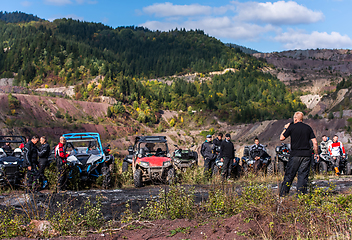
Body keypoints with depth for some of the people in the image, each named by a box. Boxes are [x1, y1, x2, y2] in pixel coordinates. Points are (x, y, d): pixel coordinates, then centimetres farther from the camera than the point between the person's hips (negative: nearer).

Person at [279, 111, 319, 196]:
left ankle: (283, 194, 5)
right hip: (307, 154, 2)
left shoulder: (291, 127, -1)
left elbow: (281, 138, 4)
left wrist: (285, 128, 18)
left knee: (289, 174, 4)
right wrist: (316, 153, 14)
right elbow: (315, 142, 4)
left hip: (295, 154, -2)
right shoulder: (308, 128, 7)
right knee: (303, 175, 6)